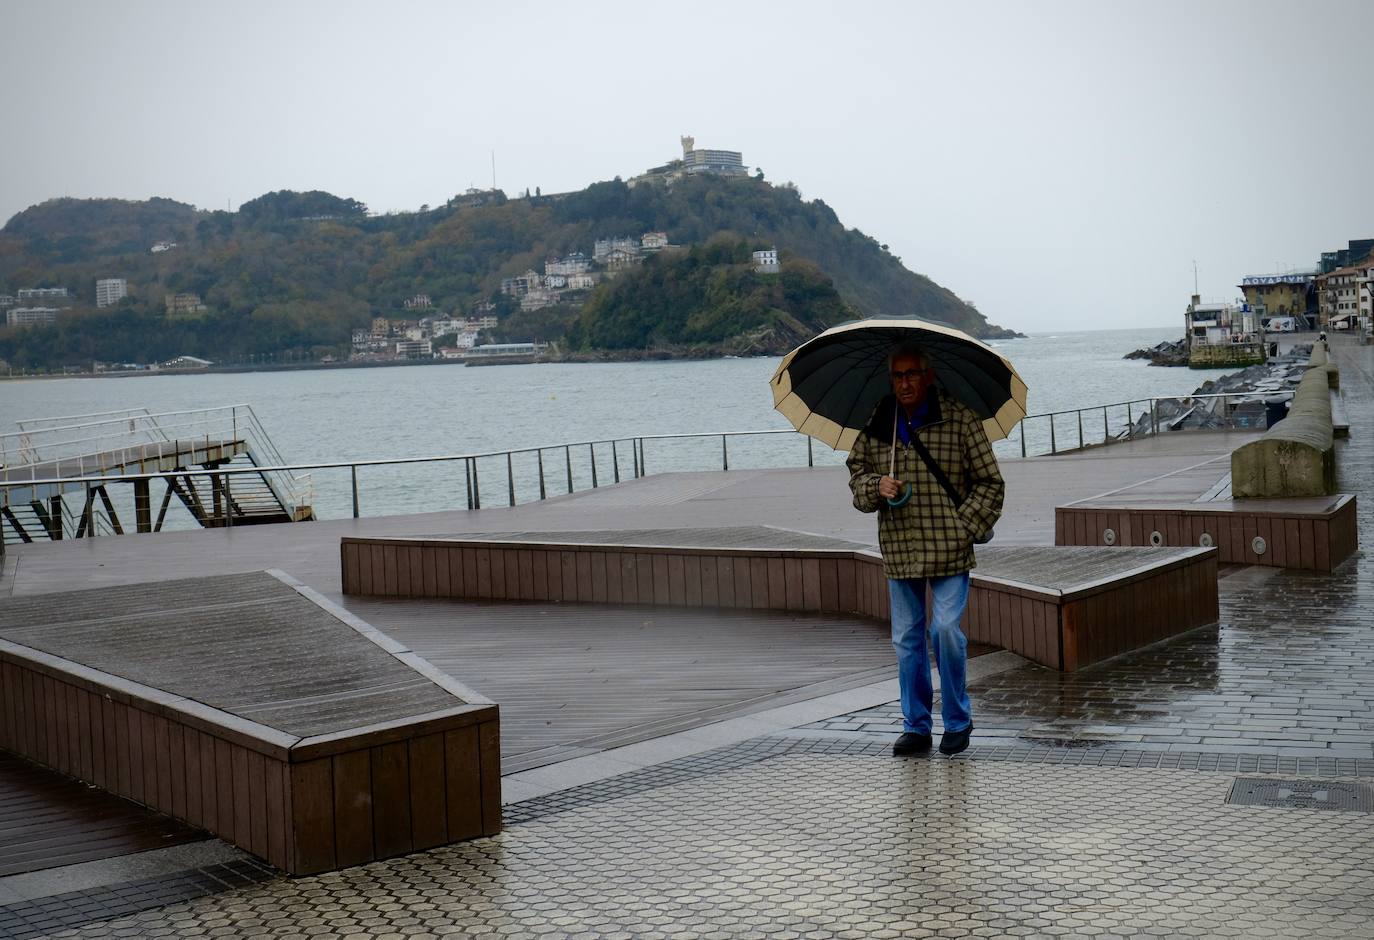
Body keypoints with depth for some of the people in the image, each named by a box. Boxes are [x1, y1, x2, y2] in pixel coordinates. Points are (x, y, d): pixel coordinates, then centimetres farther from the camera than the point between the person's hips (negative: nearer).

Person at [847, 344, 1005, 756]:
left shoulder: (960, 418, -2)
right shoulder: (876, 425, 8)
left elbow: (989, 481, 2)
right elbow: (856, 472, 16)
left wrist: (966, 527, -8)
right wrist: (877, 486, -7)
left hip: (949, 550, -3)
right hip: (899, 551, 4)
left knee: (946, 630, -10)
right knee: (907, 639, 8)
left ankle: (958, 720, 9)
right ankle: (916, 727, 19)